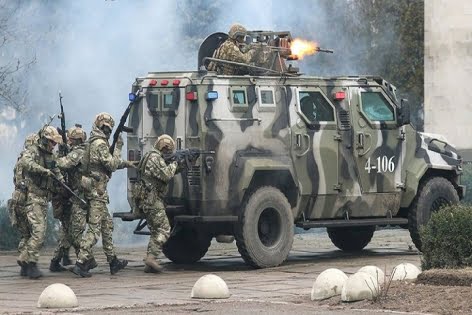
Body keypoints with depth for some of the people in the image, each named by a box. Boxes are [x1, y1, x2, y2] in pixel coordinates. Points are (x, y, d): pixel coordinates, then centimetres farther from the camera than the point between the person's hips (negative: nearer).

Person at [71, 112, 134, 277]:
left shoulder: (91, 143, 17)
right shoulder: (100, 144, -14)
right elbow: (111, 165, -15)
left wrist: (124, 164, 24)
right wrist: (118, 148, -7)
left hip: (90, 188, 10)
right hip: (97, 190, -10)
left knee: (107, 225, 17)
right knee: (94, 228, -10)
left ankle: (113, 261, 22)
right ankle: (80, 263, -15)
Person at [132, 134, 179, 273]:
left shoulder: (149, 156, 21)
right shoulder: (156, 158, -12)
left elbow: (164, 175, 22)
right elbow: (167, 175, -18)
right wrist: (174, 163, -3)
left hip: (144, 200, 10)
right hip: (152, 199, -10)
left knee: (155, 231, 12)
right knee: (164, 229, -10)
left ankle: (150, 264, 9)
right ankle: (152, 256, -20)